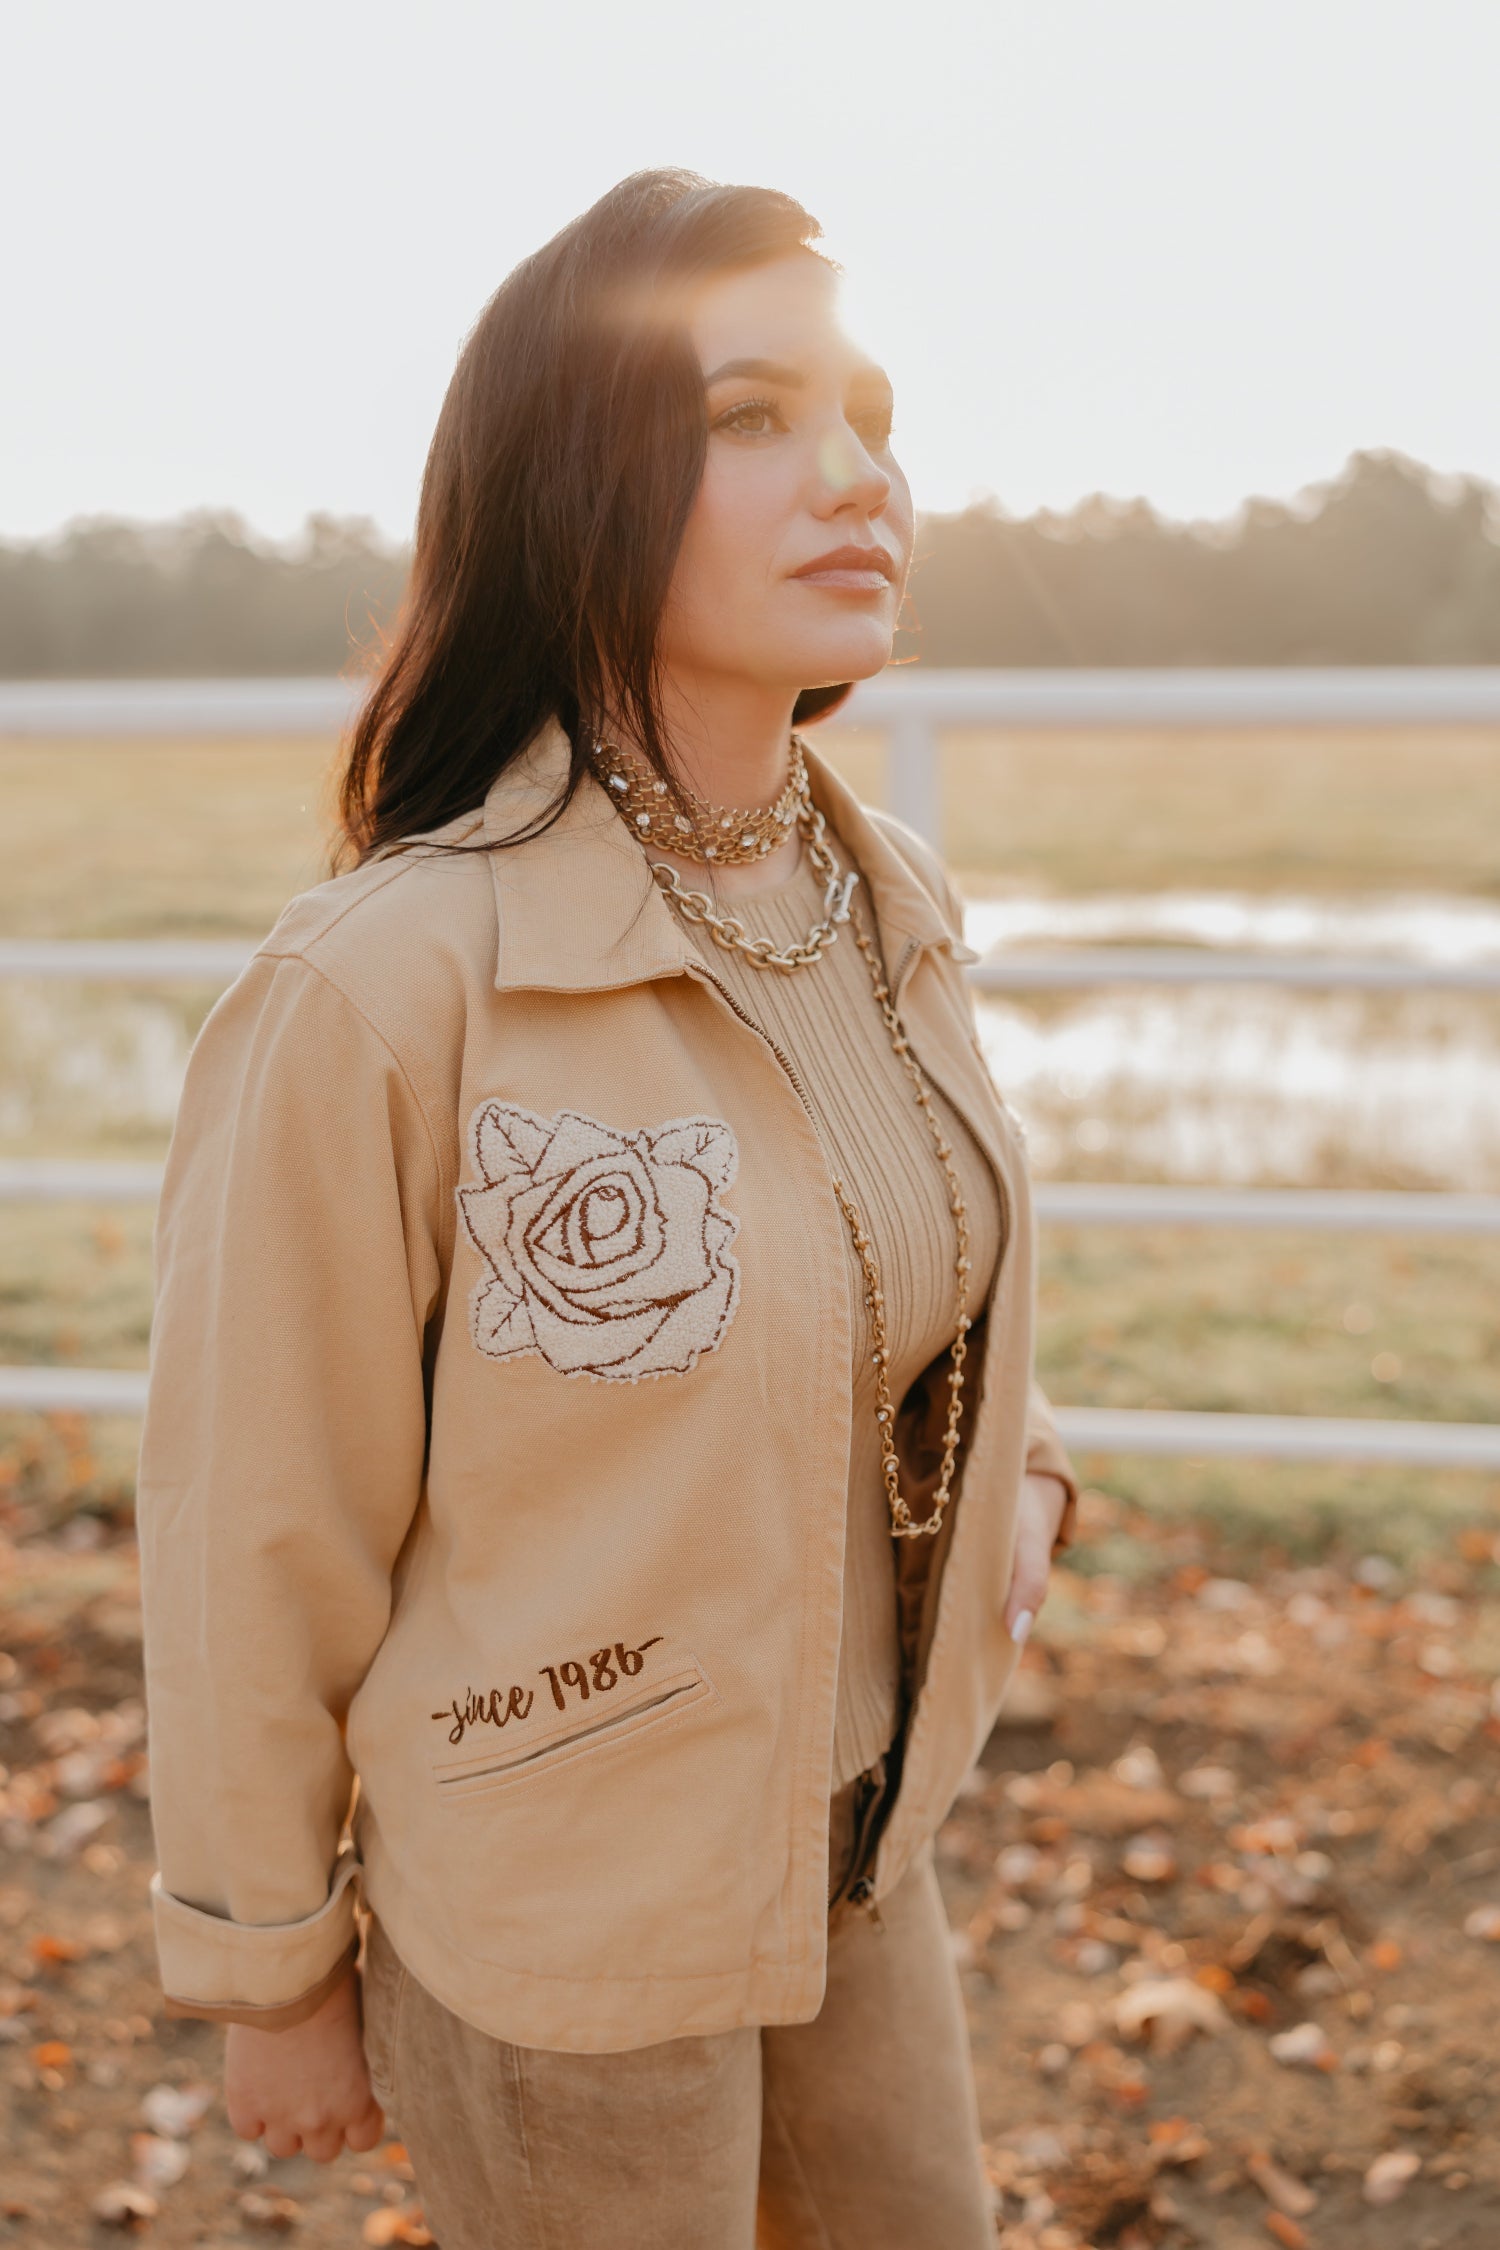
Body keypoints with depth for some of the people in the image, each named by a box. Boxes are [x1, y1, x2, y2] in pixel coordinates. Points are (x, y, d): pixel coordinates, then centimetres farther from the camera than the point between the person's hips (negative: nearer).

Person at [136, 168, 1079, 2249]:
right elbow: (253, 1532, -16)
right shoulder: (386, 988, -26)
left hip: (853, 1844, 7)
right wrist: (266, 1970, -6)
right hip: (554, 1927, -6)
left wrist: (1012, 1460, -3)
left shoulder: (894, 908, -4)